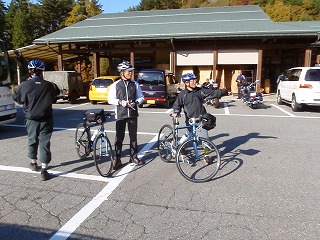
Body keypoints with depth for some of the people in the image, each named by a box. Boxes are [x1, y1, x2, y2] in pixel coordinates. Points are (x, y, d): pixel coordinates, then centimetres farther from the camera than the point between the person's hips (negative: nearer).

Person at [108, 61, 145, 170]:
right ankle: (117, 159, 8)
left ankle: (133, 157, 24)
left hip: (133, 114, 3)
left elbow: (141, 97, 11)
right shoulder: (115, 85, 0)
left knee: (133, 136, 10)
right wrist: (121, 102, -14)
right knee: (119, 138, -1)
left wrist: (136, 102, -9)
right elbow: (110, 99, -1)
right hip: (120, 115, -2)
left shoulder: (135, 84, 7)